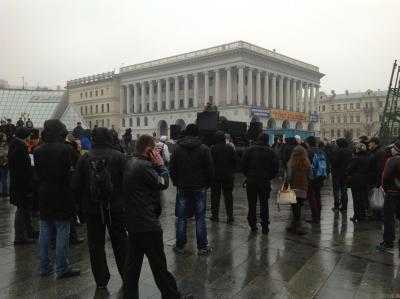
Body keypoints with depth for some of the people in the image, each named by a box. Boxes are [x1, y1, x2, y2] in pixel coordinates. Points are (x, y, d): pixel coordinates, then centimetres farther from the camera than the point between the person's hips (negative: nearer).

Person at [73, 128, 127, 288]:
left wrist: (82, 206, 8)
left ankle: (101, 280, 18)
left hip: (92, 209, 1)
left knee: (96, 244, 12)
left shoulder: (84, 158, -3)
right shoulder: (118, 156, -9)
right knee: (120, 242, 15)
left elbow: (76, 186, -2)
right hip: (116, 207, 0)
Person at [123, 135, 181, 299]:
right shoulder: (144, 166, -21)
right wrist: (160, 164, -4)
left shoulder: (130, 163, 8)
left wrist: (156, 166, -1)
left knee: (133, 262, 17)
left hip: (133, 222, 9)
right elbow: (164, 183, -12)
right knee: (159, 265, 3)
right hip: (148, 224, -9)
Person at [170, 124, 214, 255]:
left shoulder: (177, 149, 0)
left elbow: (172, 168, 3)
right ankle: (202, 247, 10)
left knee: (181, 218, 9)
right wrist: (207, 184, 9)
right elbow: (210, 169, -4)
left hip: (182, 189, 1)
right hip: (199, 188, -1)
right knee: (200, 218, 5)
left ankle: (180, 246, 16)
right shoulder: (204, 149, -4)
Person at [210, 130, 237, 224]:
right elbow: (235, 161, 3)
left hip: (215, 175, -2)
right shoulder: (230, 148, 0)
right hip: (228, 176, 2)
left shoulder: (213, 149, -9)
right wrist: (232, 172, 12)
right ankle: (230, 217, 6)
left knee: (215, 196, 7)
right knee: (228, 195, 7)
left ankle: (215, 215, 12)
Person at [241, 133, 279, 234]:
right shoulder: (270, 152, -3)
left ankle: (253, 225, 13)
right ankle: (265, 226, 11)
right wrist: (269, 177, 9)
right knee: (264, 204, 10)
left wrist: (248, 175, 8)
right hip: (265, 182, 0)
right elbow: (276, 167, -2)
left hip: (251, 181, 0)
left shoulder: (249, 150, -3)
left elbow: (243, 165, -4)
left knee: (252, 204, 10)